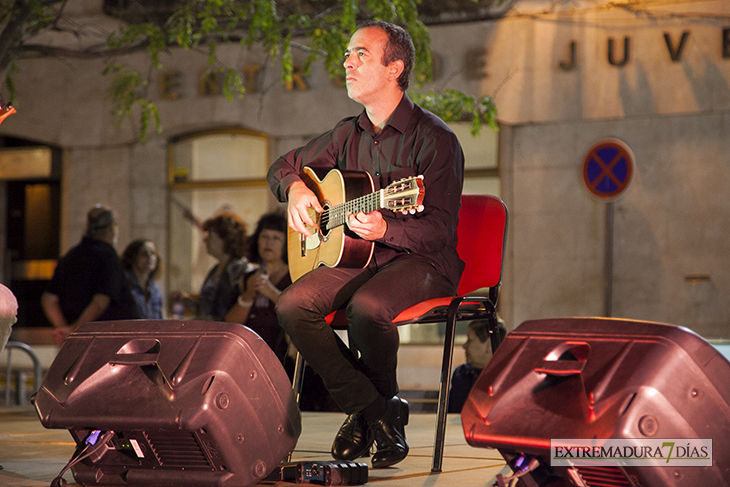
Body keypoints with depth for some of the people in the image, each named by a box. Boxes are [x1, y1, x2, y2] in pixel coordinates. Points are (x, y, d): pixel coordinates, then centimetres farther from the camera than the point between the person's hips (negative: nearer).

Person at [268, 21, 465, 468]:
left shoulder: (434, 139, -10)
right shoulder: (348, 134, 11)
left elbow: (441, 229, -17)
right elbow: (284, 166, 25)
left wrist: (384, 230, -35)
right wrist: (296, 188, 1)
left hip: (422, 263, -6)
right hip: (357, 261, 6)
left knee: (367, 307, -37)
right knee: (293, 305, -21)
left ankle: (383, 399, -4)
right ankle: (372, 412, -11)